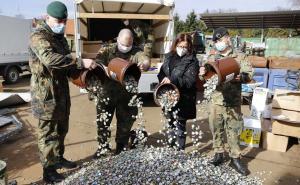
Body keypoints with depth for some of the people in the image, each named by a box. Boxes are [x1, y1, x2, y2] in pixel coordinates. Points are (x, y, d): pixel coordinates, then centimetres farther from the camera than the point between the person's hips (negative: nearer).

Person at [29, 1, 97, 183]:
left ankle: (59, 158, 38)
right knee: (48, 133, 2)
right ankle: (49, 171, 16)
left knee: (62, 129, 20)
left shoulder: (60, 38, 14)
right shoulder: (38, 37, -15)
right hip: (46, 94, -9)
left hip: (62, 91, 9)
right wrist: (80, 61, -38)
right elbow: (50, 59, -34)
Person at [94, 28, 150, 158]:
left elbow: (146, 60, -19)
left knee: (125, 123, 9)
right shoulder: (108, 50, 2)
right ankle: (103, 147, 30)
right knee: (102, 120, 9)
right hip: (108, 92, 1)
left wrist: (144, 64, -45)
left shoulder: (136, 53, 0)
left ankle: (121, 148, 30)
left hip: (127, 94, 0)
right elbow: (98, 62, -11)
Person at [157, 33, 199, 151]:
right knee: (170, 123, 20)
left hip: (182, 99, -6)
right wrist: (163, 80, -8)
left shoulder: (192, 61, -9)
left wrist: (172, 81, -26)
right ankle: (170, 147, 39)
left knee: (179, 125, 1)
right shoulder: (169, 57, 9)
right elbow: (161, 73, 13)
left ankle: (179, 150, 16)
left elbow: (190, 81, -17)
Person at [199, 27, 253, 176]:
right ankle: (218, 154, 25)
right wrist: (202, 74, -13)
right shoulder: (211, 58, 11)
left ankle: (235, 158, 16)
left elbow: (249, 74, -3)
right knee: (216, 128, 9)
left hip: (233, 101, -2)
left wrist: (240, 77, -25)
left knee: (233, 130, 2)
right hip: (215, 100, 3)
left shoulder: (240, 57, 3)